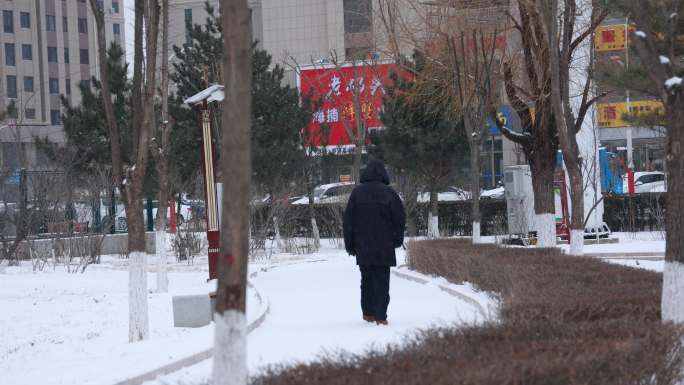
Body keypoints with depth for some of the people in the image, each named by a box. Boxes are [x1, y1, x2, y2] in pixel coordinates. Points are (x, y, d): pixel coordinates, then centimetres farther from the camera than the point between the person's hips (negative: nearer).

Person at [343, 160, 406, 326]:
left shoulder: (357, 193, 0)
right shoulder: (389, 193, -6)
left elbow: (348, 221, 2)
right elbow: (400, 219, -1)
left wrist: (350, 244, 10)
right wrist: (397, 240, 13)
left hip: (362, 247, 2)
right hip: (384, 248, -2)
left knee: (366, 279, 15)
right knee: (382, 281, 0)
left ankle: (368, 312, 17)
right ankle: (380, 316, -5)